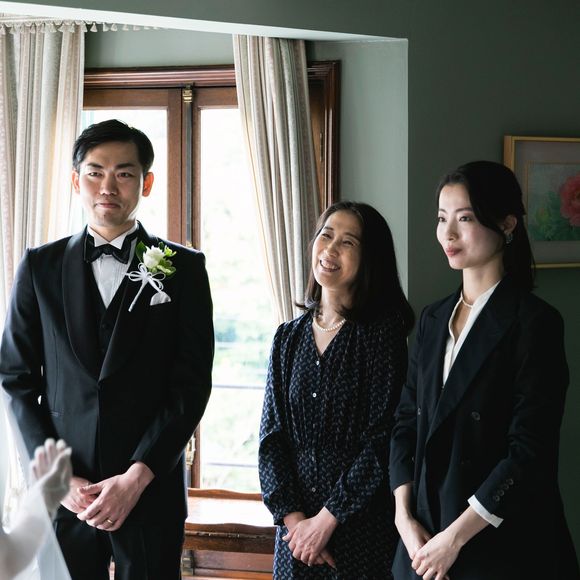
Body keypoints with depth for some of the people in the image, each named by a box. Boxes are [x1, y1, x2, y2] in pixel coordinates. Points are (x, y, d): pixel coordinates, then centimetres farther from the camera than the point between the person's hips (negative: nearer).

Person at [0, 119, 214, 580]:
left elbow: (192, 383, -2)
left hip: (151, 488, -1)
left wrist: (138, 476, -11)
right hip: (61, 491, 1)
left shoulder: (183, 268, 3)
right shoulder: (40, 267, 7)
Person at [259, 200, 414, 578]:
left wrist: (326, 519, -13)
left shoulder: (383, 331, -6)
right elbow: (272, 437, 4)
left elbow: (382, 441, -11)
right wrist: (293, 517, -9)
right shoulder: (289, 337, 8)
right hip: (296, 529, 4)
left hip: (363, 528, -4)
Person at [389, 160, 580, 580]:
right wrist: (405, 517, -4)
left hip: (502, 546, -6)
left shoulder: (534, 322, -10)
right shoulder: (434, 319, 10)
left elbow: (531, 450, -15)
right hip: (424, 541, 6)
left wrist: (455, 537, -15)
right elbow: (407, 423, 9)